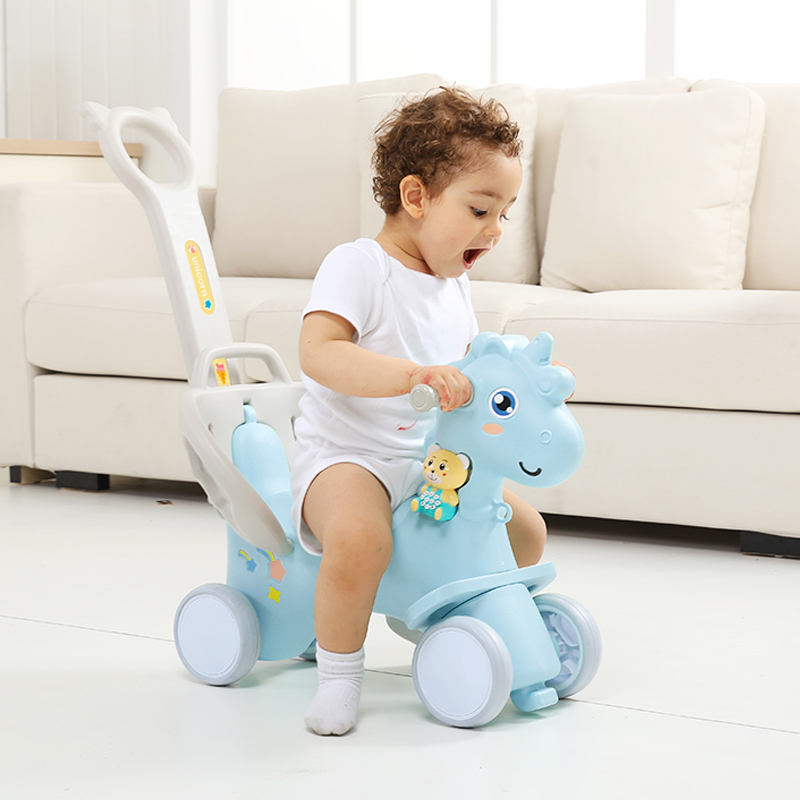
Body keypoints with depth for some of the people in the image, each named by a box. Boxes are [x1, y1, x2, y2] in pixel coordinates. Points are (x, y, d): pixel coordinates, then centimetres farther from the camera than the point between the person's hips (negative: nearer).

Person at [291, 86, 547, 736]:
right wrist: (412, 375, -43)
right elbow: (319, 353, -31)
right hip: (347, 454, -8)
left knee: (526, 532, 7)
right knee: (359, 538, -38)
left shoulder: (453, 282, 11)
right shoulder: (357, 266, -16)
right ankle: (338, 671, -16)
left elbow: (465, 365, 23)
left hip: (433, 460, 8)